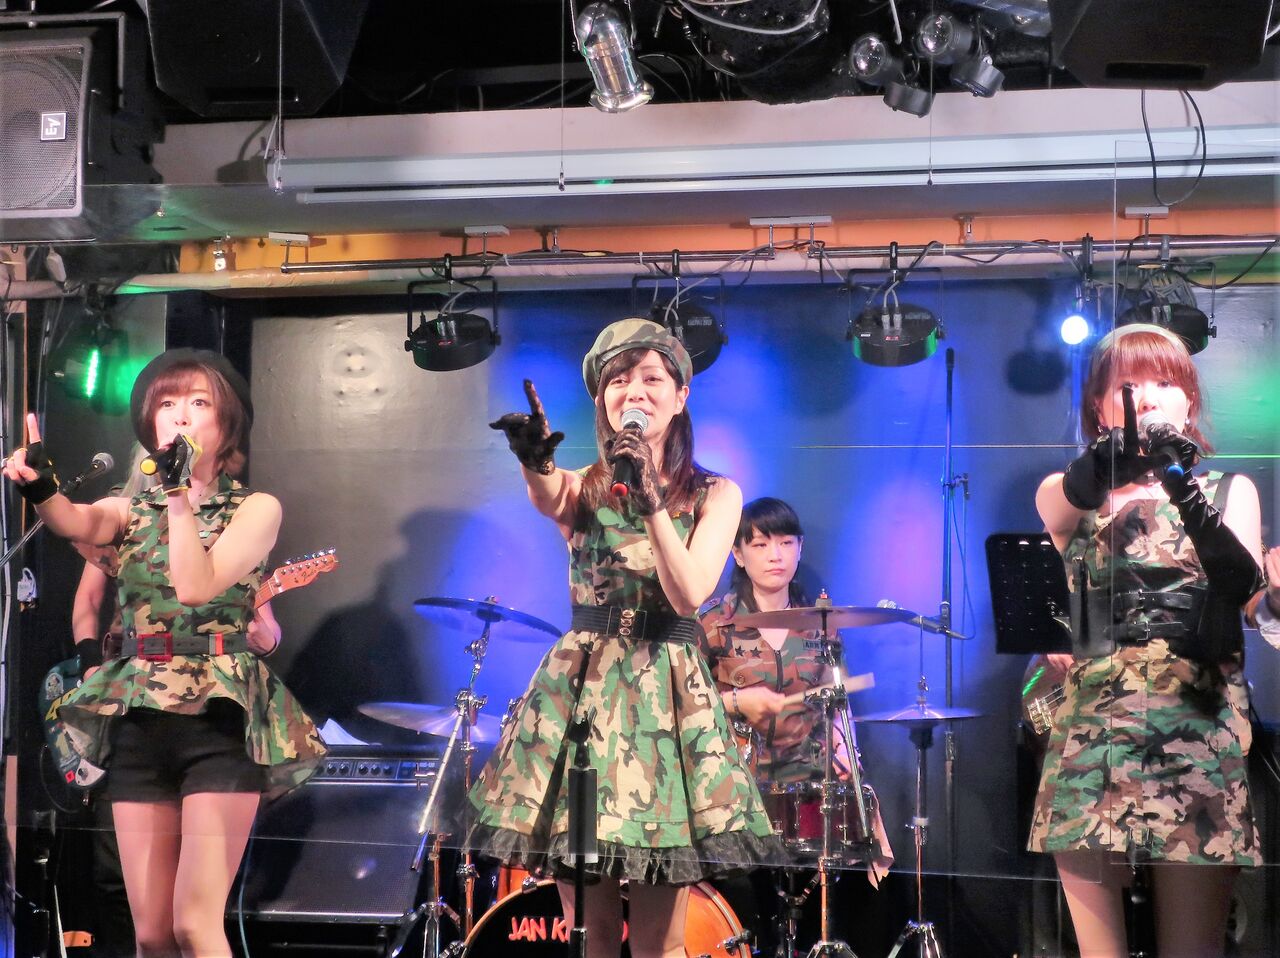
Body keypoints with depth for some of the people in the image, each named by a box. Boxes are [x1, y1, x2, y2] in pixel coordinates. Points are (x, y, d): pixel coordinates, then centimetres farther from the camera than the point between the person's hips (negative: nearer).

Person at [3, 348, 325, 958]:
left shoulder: (257, 509, 3)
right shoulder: (132, 511, 13)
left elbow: (196, 586, -15)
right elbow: (77, 522, -12)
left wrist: (180, 490, -15)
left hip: (221, 719, -3)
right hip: (139, 721, 4)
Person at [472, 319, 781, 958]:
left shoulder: (715, 494, 4)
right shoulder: (585, 486, 4)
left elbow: (688, 595, -12)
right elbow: (548, 501, -22)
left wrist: (651, 497, -22)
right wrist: (536, 461, -45)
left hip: (666, 696, -1)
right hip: (577, 690, 1)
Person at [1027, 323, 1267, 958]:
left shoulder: (1230, 491, 12)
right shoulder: (1066, 495, 13)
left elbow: (1241, 582, -10)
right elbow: (1074, 492, -13)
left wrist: (1185, 492, -29)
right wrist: (1118, 456, -37)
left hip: (1200, 730, -1)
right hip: (1093, 729, 1)